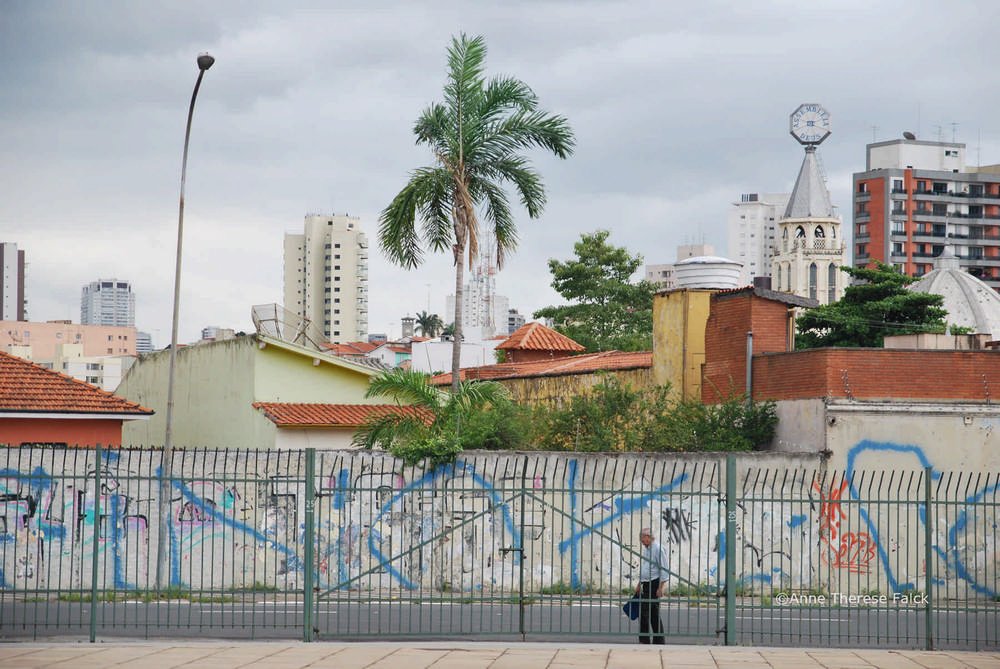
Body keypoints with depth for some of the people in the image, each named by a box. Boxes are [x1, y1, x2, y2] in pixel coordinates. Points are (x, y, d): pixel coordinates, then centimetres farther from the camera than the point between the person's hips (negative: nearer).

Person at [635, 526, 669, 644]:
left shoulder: (658, 549, -12)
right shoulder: (645, 549, 15)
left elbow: (664, 570, -15)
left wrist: (661, 587, -19)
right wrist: (639, 585, 24)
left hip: (654, 584, -9)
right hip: (646, 585, 9)